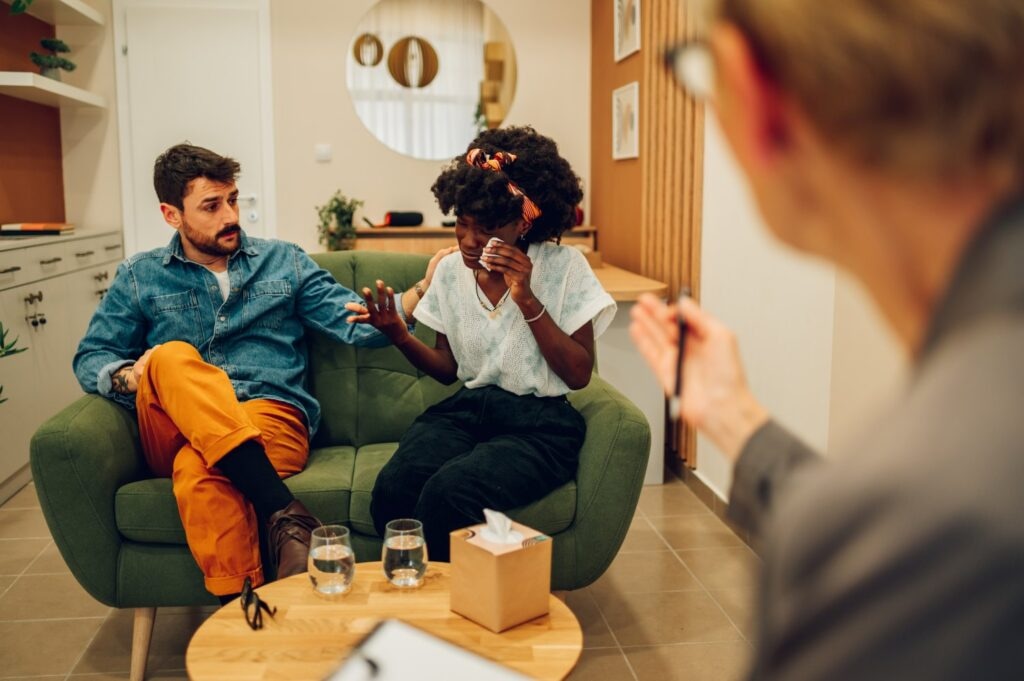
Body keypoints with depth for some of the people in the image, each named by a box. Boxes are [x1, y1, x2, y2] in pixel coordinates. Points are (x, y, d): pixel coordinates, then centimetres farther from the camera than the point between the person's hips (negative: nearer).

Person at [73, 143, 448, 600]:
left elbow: (358, 324, 7)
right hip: (175, 435, 1)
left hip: (270, 417, -1)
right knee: (172, 357, -32)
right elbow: (89, 358, 14)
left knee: (199, 469, -35)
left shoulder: (283, 261, 16)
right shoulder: (140, 277, 17)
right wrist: (130, 376, -10)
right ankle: (283, 512, -42)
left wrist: (424, 288, -10)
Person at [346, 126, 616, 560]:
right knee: (392, 490, -28)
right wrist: (398, 334, -5)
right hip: (466, 410, 4)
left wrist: (526, 300, -16)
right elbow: (448, 369, 14)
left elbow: (578, 374, -7)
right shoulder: (450, 270, 9)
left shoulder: (564, 267, -4)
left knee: (448, 494, -33)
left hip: (538, 422, -3)